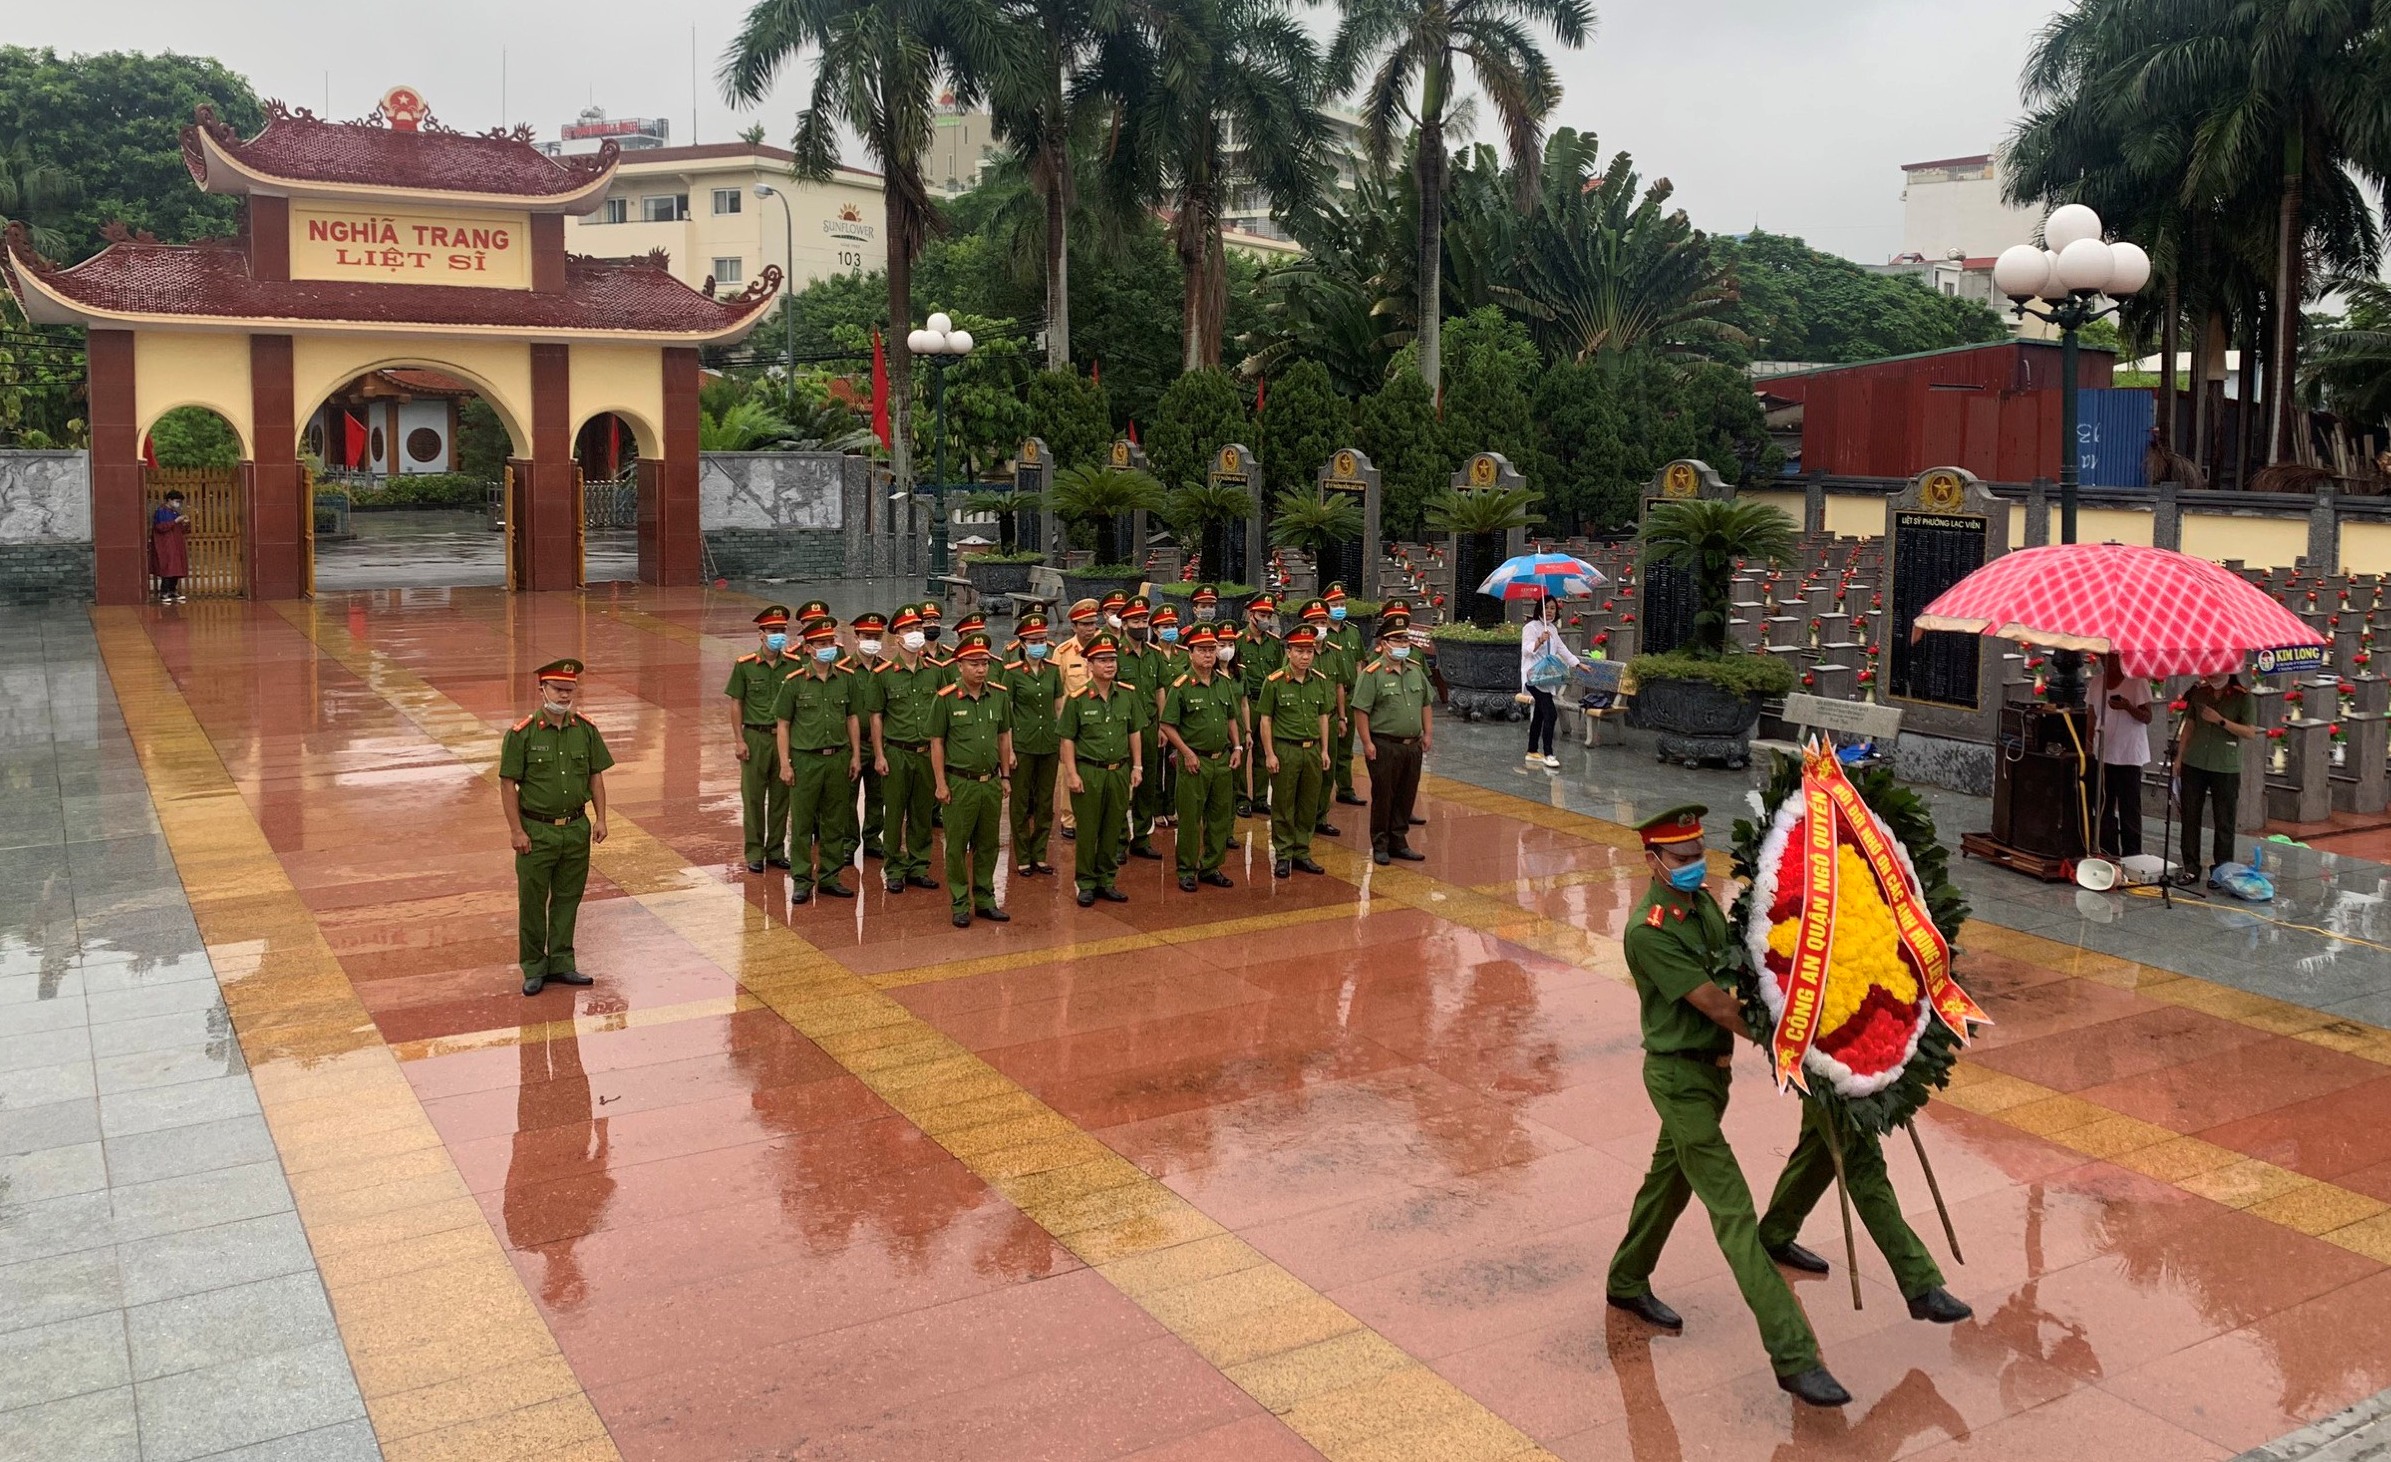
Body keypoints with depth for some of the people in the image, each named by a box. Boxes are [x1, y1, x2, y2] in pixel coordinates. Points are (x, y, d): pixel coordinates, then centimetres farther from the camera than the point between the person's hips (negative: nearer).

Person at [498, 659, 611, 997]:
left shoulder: (585, 729, 1)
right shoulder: (521, 734, -11)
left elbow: (596, 776, 9)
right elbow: (507, 784, -9)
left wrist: (600, 818, 3)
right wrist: (516, 830, -12)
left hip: (576, 828, 4)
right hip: (536, 830, -4)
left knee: (568, 898, 12)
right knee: (532, 901, 6)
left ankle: (561, 962, 24)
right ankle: (534, 968, 18)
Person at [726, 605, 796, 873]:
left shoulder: (793, 665, 2)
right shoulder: (745, 665, -3)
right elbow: (736, 704, 0)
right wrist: (739, 740, -6)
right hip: (755, 737, -2)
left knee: (780, 797, 8)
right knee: (753, 798, 3)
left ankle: (776, 851, 19)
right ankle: (754, 853, 12)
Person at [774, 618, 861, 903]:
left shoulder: (846, 678, 4)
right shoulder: (794, 682, -5)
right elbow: (783, 725, -2)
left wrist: (856, 755, 7)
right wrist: (785, 763, -7)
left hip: (838, 758, 3)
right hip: (805, 759, -3)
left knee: (835, 822, 10)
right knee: (802, 823, 3)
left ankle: (830, 877, 20)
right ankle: (801, 881, 12)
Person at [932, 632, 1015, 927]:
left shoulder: (1000, 696, 3)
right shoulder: (946, 699, -9)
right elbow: (936, 742, -4)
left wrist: (1005, 776, 12)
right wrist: (941, 783, -6)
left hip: (991, 782, 4)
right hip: (960, 782, -4)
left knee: (988, 845, 12)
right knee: (957, 846, 5)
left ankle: (985, 900, 24)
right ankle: (960, 904, 14)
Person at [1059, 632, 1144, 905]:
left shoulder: (1128, 695, 4)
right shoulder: (1077, 699, -7)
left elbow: (1135, 732, 12)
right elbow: (1068, 739, -4)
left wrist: (1137, 766, 9)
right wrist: (1072, 773, -9)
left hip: (1119, 771, 4)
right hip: (1088, 771, -3)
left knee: (1113, 830, 10)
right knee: (1087, 831, 3)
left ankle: (1106, 881, 22)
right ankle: (1086, 884, 14)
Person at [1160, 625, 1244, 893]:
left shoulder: (1225, 683, 7)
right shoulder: (1180, 686, -10)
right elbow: (1168, 726, -9)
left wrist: (1237, 746, 8)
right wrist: (1187, 753, -13)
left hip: (1222, 760, 6)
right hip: (1194, 761, -6)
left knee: (1220, 817, 11)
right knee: (1190, 819, 1)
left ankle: (1211, 867, 23)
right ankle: (1187, 871, 12)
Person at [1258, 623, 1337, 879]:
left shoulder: (1320, 681, 6)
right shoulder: (1274, 682, -8)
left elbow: (1323, 717, 14)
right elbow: (1265, 720, -5)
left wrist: (1324, 750, 11)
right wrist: (1269, 754, -9)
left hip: (1312, 750, 4)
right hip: (1285, 750, -4)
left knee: (1309, 805, 9)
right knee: (1283, 806, 3)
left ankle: (1302, 853, 20)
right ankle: (1283, 856, 12)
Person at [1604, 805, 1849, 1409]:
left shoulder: (1701, 901, 3)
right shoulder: (1650, 931, -24)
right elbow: (1717, 1006, -24)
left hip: (1712, 1065, 9)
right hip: (1680, 1076, -9)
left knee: (1671, 1178, 24)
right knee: (1733, 1211, -10)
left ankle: (1627, 1282, 45)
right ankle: (1793, 1355, -10)